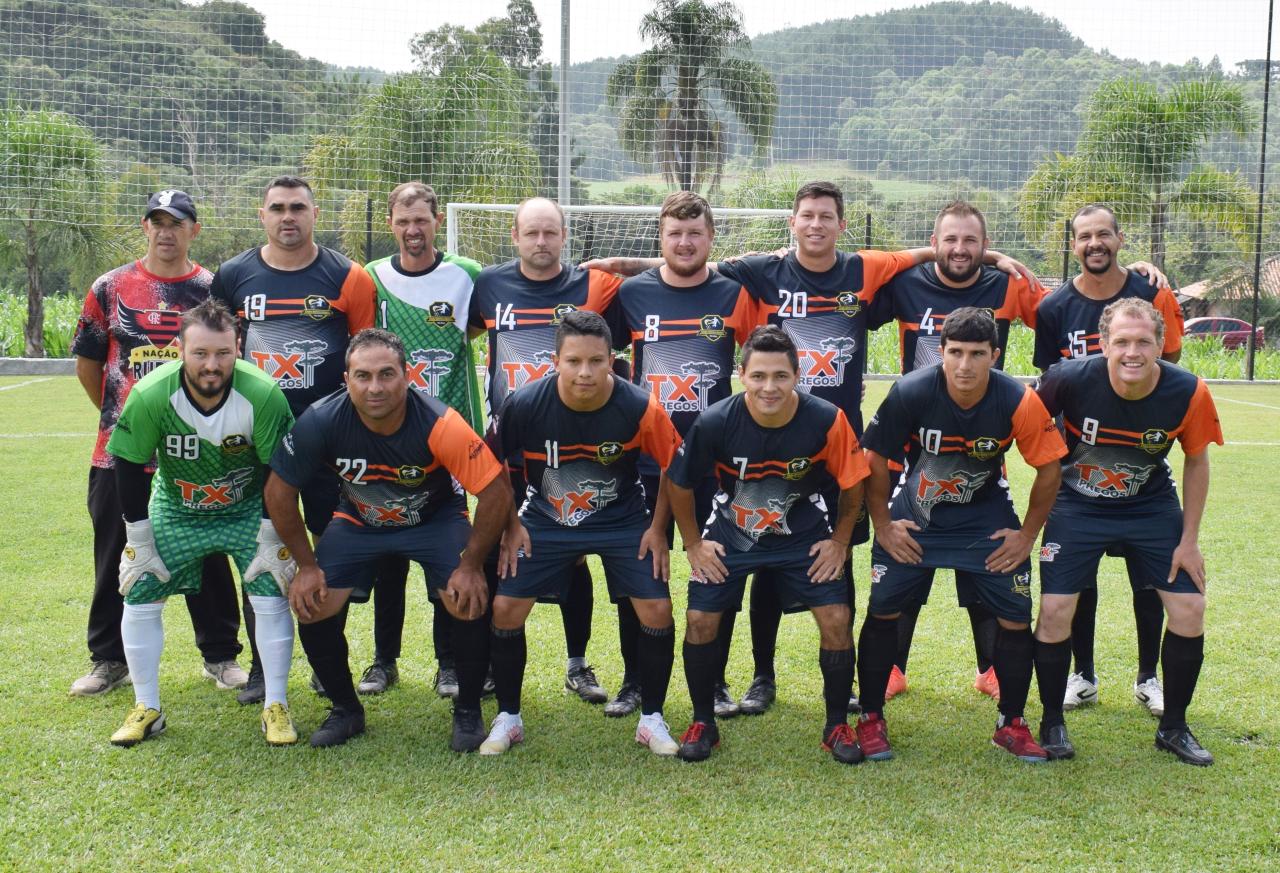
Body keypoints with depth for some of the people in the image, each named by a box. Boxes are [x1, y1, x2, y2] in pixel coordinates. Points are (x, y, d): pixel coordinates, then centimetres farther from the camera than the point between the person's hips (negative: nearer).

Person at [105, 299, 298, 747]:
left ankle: (275, 707, 5)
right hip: (174, 510, 1)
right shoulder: (150, 395, -27)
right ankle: (146, 710, 15)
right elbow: (130, 468, -13)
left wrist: (271, 539, -13)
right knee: (140, 596, -4)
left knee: (271, 595, -12)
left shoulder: (263, 395, -30)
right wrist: (140, 542, -9)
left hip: (248, 510, -1)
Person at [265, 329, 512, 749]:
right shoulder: (322, 421, -26)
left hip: (437, 517, -2)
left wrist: (470, 565, -21)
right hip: (358, 520, 2)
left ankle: (468, 712, 2)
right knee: (311, 605, -13)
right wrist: (306, 566, -9)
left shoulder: (438, 424, -33)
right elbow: (279, 491, -12)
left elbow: (496, 492, -26)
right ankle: (345, 710, 12)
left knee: (469, 601, -23)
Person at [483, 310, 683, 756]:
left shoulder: (641, 409, -23)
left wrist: (657, 528, -4)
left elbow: (673, 466, -6)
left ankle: (652, 719, 12)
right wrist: (511, 526, -2)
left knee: (657, 611, -10)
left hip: (623, 520, 0)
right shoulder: (525, 405, -22)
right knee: (505, 609, -7)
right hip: (545, 519, 1)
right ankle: (508, 718, 14)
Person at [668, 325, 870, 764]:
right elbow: (679, 485, -7)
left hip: (805, 534, 0)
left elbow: (853, 484, -6)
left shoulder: (827, 420, -24)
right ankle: (703, 723, 13)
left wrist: (840, 542, -3)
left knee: (836, 619, -10)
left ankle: (837, 726, 10)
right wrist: (694, 544, -3)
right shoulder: (715, 422, -24)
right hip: (730, 533, 0)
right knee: (700, 619, -8)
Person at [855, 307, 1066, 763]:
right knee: (883, 609, -6)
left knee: (1016, 617, -4)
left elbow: (1048, 469, -9)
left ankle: (1012, 724, 16)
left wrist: (1027, 535, -6)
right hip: (915, 513, 0)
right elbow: (876, 460, -11)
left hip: (987, 518, 1)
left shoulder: (1019, 402, -22)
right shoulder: (910, 393, -24)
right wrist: (882, 526, -7)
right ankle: (871, 719, 12)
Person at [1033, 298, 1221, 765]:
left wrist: (1189, 540, -3)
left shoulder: (1189, 393, -21)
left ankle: (1173, 727, 18)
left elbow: (1196, 462, -3)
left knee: (1190, 609, -3)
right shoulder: (1071, 379, -27)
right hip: (1077, 504, -2)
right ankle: (1052, 722, 12)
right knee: (1055, 609, -10)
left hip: (1152, 506, 2)